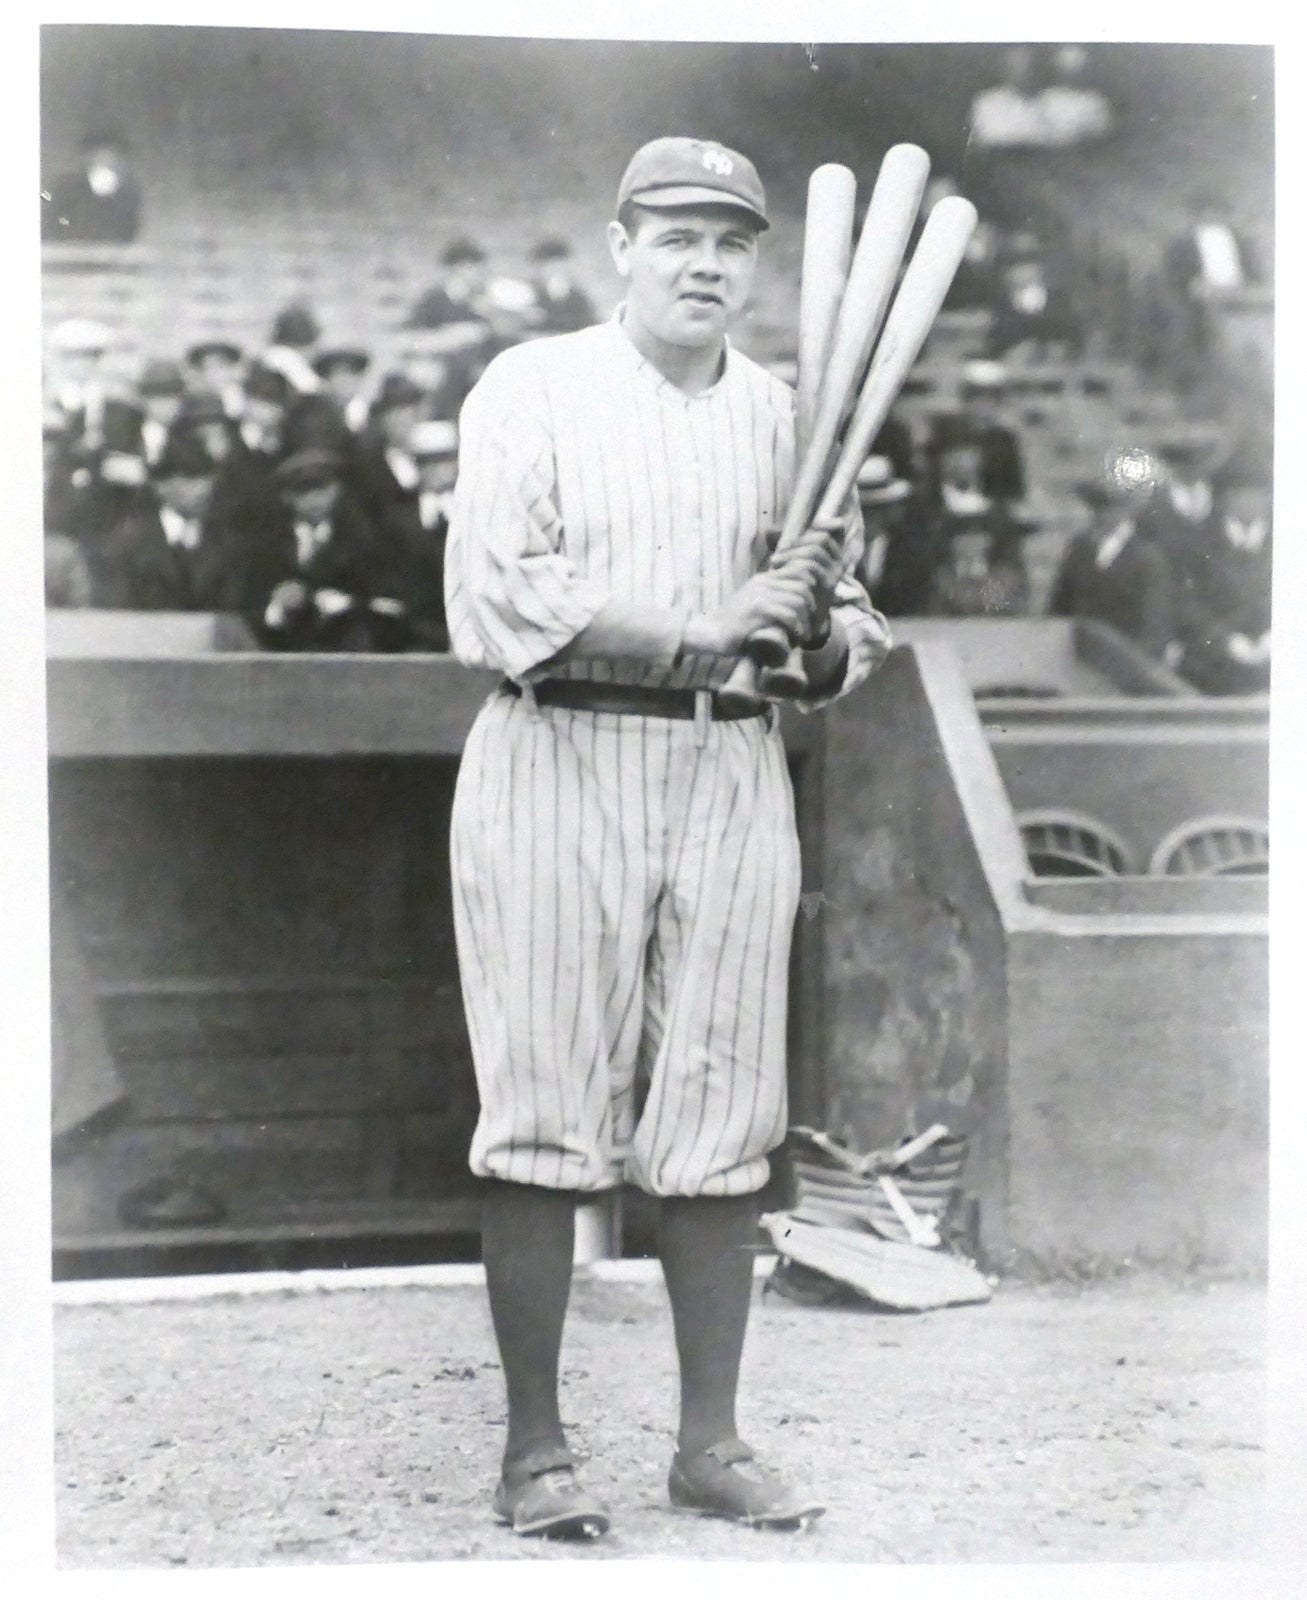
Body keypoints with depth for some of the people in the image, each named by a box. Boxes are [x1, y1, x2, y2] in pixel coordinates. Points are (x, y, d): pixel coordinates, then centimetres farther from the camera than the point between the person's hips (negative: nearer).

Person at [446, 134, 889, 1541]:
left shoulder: (785, 415, 15)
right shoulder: (532, 388, 2)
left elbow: (849, 632, 14)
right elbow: (496, 595, -12)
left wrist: (821, 632, -11)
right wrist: (707, 630, -16)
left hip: (735, 777, 4)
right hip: (559, 763, -4)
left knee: (720, 1126, 5)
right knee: (546, 1120, -3)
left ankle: (711, 1444, 14)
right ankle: (532, 1451, 7)